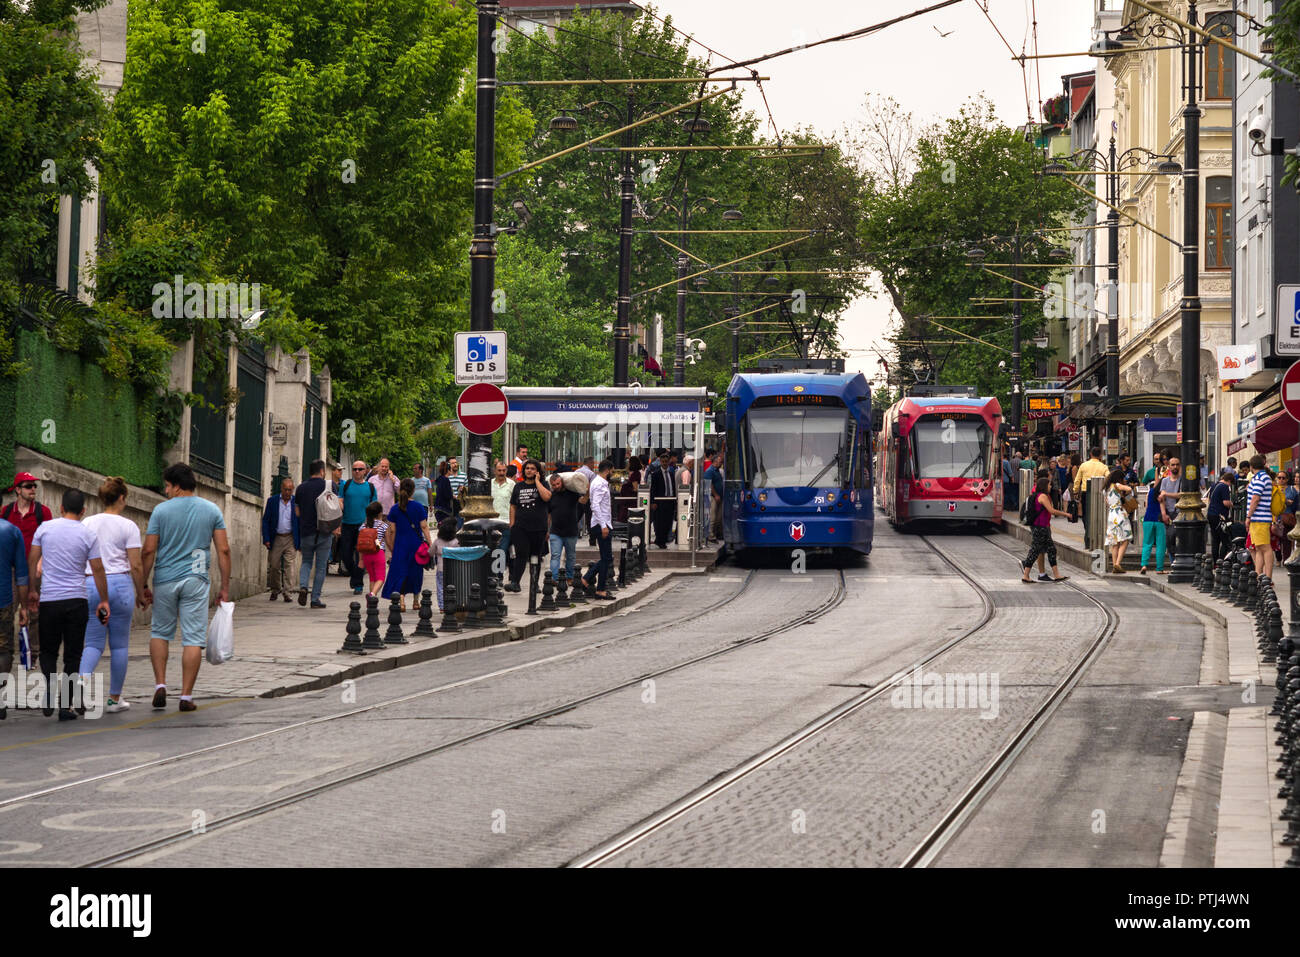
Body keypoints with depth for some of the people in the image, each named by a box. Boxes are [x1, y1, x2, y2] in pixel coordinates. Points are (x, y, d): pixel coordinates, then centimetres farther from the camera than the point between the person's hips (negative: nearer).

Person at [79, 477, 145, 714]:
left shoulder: (87, 524, 5)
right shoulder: (128, 526, -4)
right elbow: (136, 565, -6)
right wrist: (140, 594, 6)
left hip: (89, 585, 3)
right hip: (120, 583, -3)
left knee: (93, 643, 6)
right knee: (119, 645, 9)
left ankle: (82, 678, -24)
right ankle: (114, 698, 13)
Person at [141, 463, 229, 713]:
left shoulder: (161, 511, -3)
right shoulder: (212, 510, 3)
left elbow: (148, 551, -5)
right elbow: (224, 550, 0)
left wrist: (144, 585, 4)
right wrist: (225, 587, 5)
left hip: (165, 580, 0)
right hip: (196, 580, 0)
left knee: (160, 632, 17)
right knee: (193, 638, 2)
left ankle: (160, 685, 5)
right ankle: (186, 696, 0)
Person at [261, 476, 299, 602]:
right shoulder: (272, 501, 2)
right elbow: (265, 521, 3)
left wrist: (300, 542, -2)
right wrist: (266, 539, -6)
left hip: (290, 539, -1)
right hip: (275, 539, 1)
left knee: (289, 565, -6)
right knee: (274, 566, 4)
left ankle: (287, 592, -3)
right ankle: (275, 590, 21)